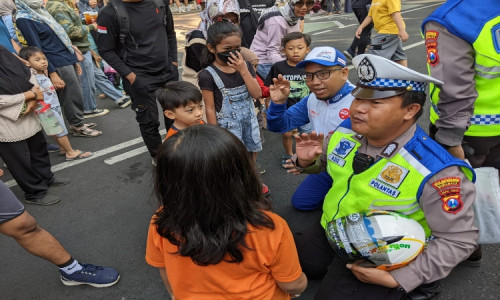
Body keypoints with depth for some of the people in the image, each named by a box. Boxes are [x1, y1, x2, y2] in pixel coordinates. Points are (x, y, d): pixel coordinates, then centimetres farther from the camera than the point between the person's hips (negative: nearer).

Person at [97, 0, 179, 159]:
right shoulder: (110, 13, -13)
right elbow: (106, 50, -8)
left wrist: (173, 61, 9)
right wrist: (129, 75, -12)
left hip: (168, 72, 5)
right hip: (140, 78, -4)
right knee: (149, 121, 7)